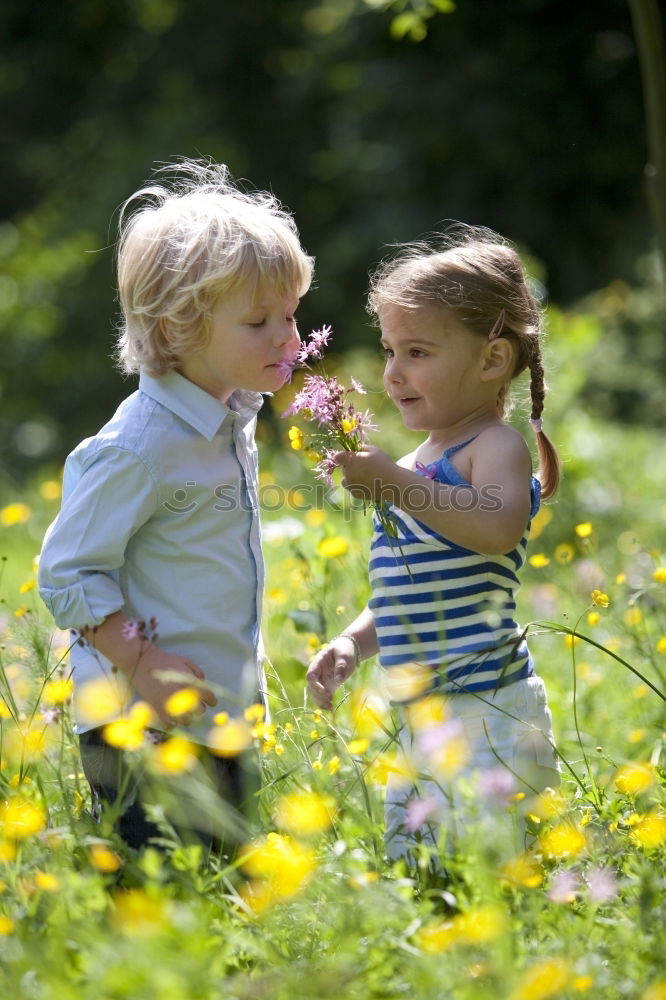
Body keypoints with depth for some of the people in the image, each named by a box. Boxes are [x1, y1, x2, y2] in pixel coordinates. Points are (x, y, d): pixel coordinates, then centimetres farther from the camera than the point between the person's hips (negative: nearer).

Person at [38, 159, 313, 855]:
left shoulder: (229, 419, 9)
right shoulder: (141, 445, -19)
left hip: (217, 720, 9)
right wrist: (141, 664, -23)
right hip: (145, 734, -9)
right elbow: (66, 571, -16)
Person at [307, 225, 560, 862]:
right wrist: (352, 643, 10)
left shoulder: (496, 446, -8)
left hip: (486, 715, -9)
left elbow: (498, 528, -30)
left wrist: (395, 482, -28)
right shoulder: (419, 465, 19)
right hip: (420, 716, 9)